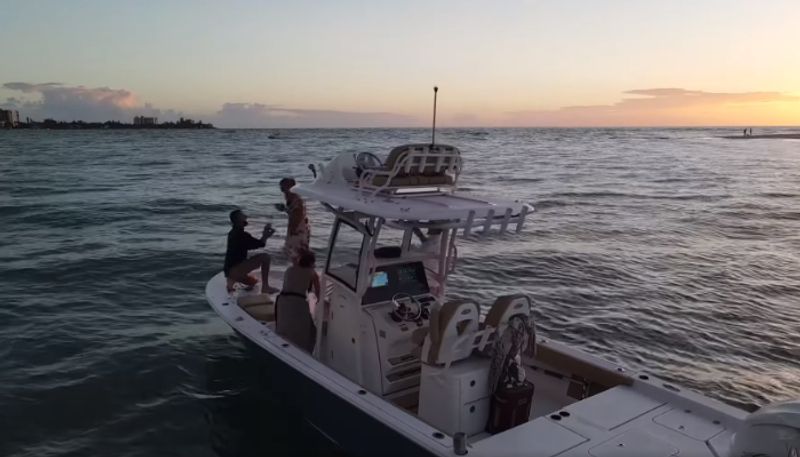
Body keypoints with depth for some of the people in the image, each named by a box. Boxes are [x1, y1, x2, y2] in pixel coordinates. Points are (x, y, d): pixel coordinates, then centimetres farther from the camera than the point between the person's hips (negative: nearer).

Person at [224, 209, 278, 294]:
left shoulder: (233, 233, 15)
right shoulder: (241, 235, -15)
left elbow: (252, 245, 20)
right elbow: (261, 244, -10)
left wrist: (265, 234, 14)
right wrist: (265, 235, 9)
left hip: (229, 270, 10)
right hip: (235, 270, -10)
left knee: (254, 283, 31)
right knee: (265, 257, -16)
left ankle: (231, 281, 11)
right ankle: (265, 287, -14)